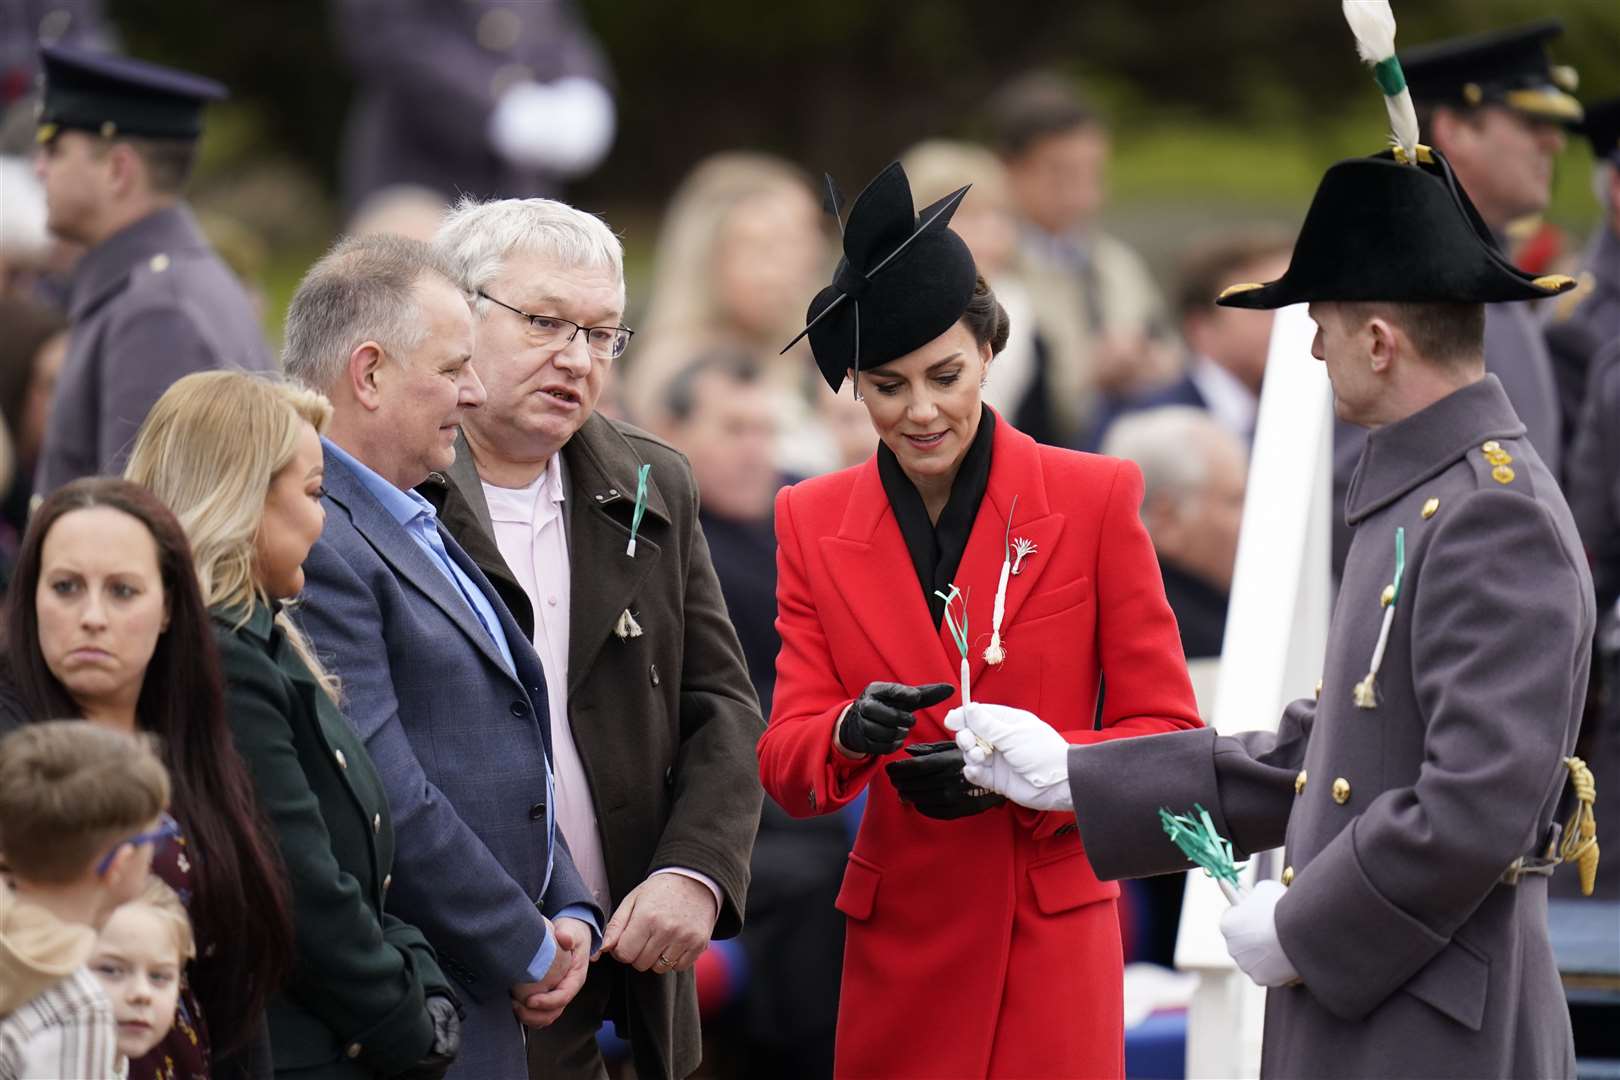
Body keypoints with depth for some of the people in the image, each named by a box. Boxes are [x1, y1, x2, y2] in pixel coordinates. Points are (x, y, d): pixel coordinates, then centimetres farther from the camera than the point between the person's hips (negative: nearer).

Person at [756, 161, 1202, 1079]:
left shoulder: (1094, 499, -2)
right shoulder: (814, 522, 5)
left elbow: (1170, 737, -1)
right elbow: (786, 767, 2)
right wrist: (849, 734, -20)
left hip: (1053, 944, -2)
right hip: (898, 954, 2)